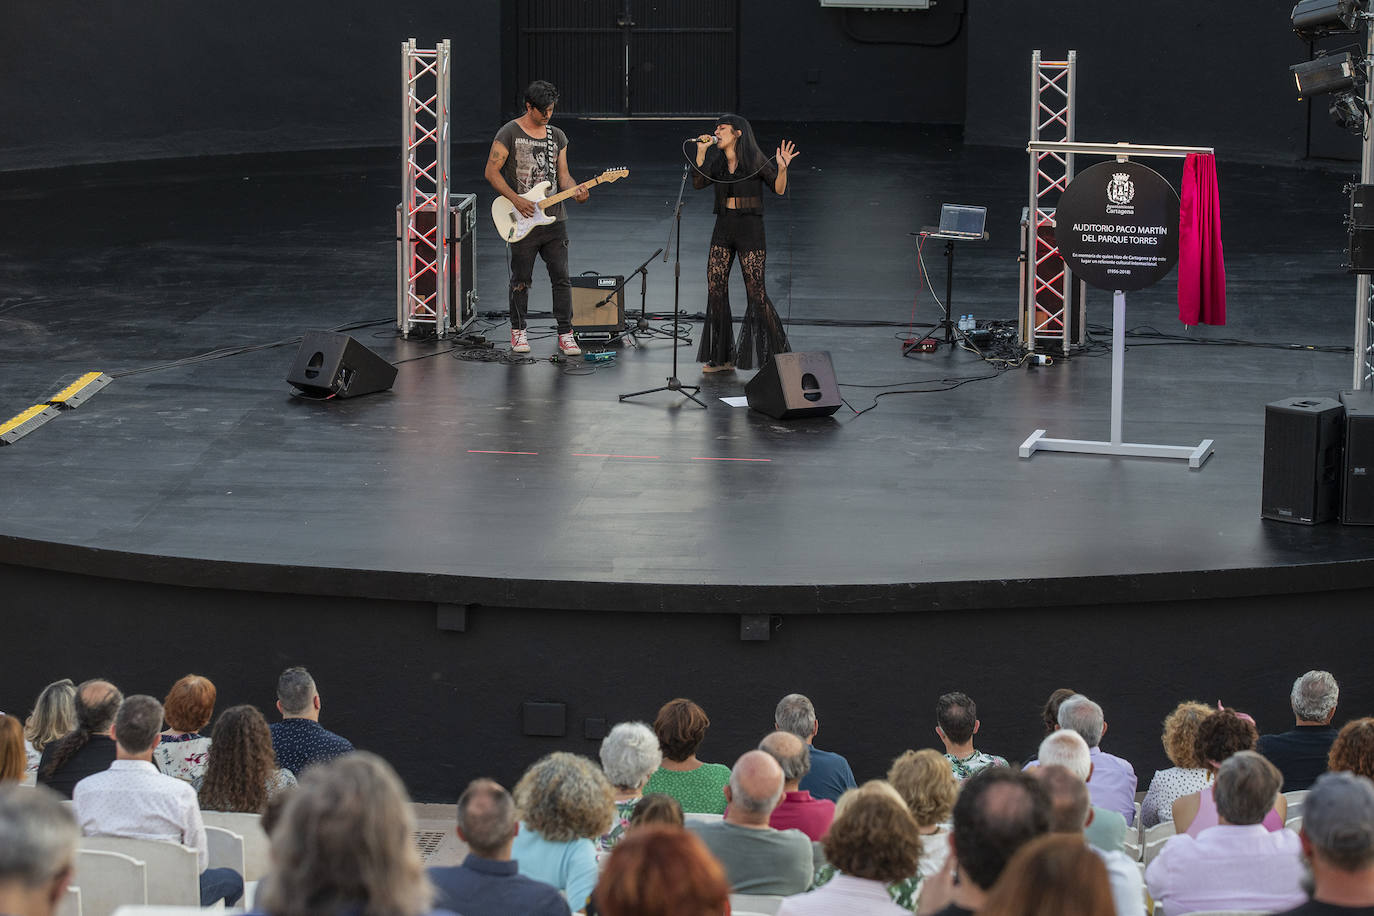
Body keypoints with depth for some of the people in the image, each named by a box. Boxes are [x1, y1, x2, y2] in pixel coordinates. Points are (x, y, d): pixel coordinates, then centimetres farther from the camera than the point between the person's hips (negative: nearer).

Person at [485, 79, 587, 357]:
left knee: (561, 277, 0)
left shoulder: (557, 136, 11)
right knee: (521, 279, 5)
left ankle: (565, 333, 5)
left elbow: (563, 175, 13)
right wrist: (516, 200, -14)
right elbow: (491, 171, -6)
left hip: (554, 219, 4)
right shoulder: (510, 134, -5)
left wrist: (574, 189, -10)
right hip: (522, 220, -4)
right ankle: (518, 330, 20)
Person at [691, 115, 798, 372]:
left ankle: (777, 353, 2)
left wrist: (782, 168, -28)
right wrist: (701, 152, -5)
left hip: (749, 228, -6)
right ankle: (723, 357, 10)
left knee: (756, 293, -8)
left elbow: (779, 189, -10)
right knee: (715, 289, 2)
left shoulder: (755, 161, -5)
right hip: (723, 229, 6)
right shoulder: (718, 162, 11)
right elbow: (698, 183, 0)